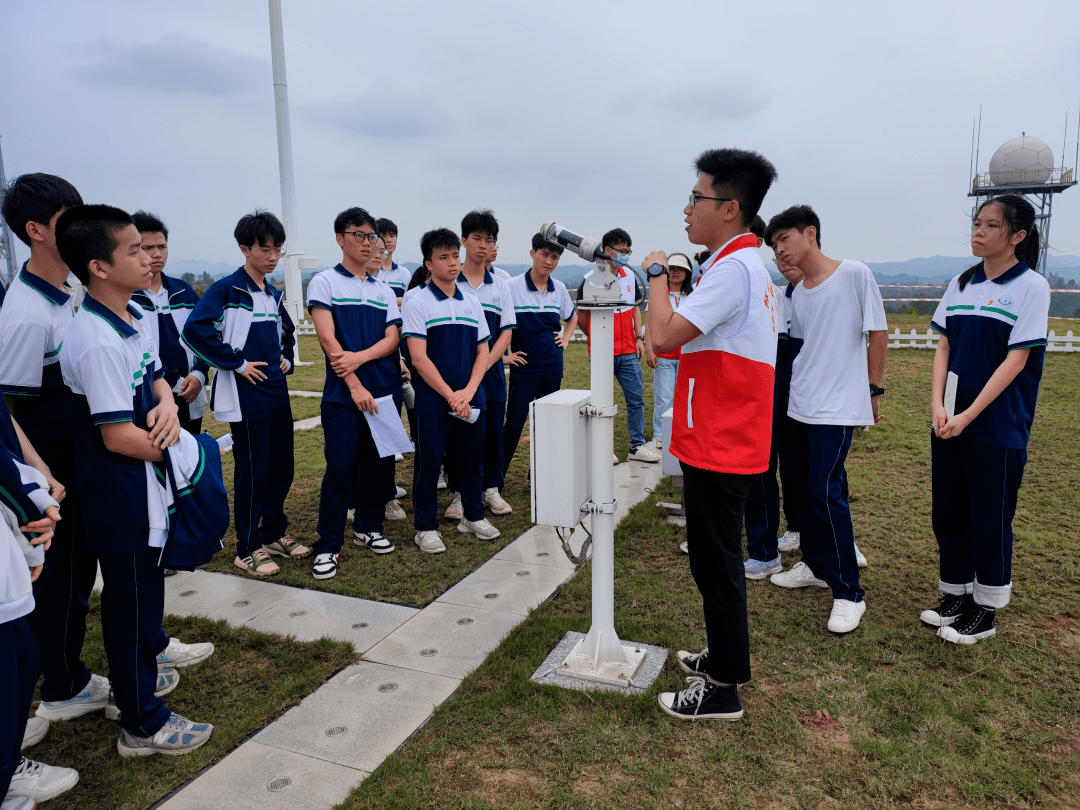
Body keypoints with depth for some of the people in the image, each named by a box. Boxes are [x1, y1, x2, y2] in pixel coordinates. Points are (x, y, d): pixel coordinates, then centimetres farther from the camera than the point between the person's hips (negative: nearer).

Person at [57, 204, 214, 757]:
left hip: (145, 490, 9)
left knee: (145, 591, 24)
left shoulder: (134, 321, 4)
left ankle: (139, 678, 45)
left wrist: (167, 405, -10)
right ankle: (143, 725, 23)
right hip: (121, 498, -9)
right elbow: (117, 436, -25)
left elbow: (155, 377, 13)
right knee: (129, 602, 6)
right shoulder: (97, 343, -25)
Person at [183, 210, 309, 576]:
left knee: (281, 466, 13)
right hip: (246, 396, -7)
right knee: (252, 471, -1)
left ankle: (275, 533, 29)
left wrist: (287, 358, 12)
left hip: (277, 392, 7)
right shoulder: (226, 289, -9)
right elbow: (195, 329, -22)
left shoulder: (273, 295, 14)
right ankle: (247, 549, 12)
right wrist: (237, 362, -17)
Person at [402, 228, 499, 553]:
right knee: (429, 463, 3)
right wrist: (451, 396, -14)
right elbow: (419, 358, -11)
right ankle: (425, 526, 17)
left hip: (470, 399, 5)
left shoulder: (472, 303, 9)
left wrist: (468, 391, -7)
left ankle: (473, 516, 31)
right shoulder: (418, 303, -6)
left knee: (471, 460, 14)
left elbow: (483, 351, 8)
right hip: (432, 401, -4)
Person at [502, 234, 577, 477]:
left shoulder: (559, 288, 5)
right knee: (514, 424, -4)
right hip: (524, 367, -4)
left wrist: (565, 339, 11)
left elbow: (572, 316, 25)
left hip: (553, 368, 5)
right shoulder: (513, 286, -9)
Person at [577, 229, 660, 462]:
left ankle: (637, 446, 15)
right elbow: (581, 318, -1)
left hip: (628, 351, 5)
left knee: (636, 398, 6)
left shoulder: (630, 277, 9)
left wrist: (639, 338, 7)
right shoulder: (590, 279, -8)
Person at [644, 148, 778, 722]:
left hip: (718, 448, -10)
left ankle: (722, 690, 16)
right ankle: (726, 658, 37)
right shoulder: (747, 264, 15)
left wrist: (657, 274, -12)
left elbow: (663, 336, -25)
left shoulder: (734, 268, -19)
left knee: (715, 563, 1)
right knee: (715, 558, 21)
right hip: (724, 442, 10)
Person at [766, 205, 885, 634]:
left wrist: (873, 390, -2)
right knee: (803, 488, 12)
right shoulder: (797, 292, 12)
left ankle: (849, 592, 0)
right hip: (800, 405, 7)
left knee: (826, 490, -11)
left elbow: (878, 336, -4)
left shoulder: (855, 274, -7)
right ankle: (816, 565, 30)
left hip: (838, 406, -7)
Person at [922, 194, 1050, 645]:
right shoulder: (960, 284, 9)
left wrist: (968, 415, -16)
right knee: (948, 512, 11)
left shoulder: (1031, 286, -7)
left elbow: (1016, 359, -12)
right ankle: (954, 597, 27)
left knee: (989, 519, 4)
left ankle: (985, 611, 19)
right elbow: (943, 346, 7)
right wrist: (937, 404, -7)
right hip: (949, 422, 5)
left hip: (997, 426, -5)